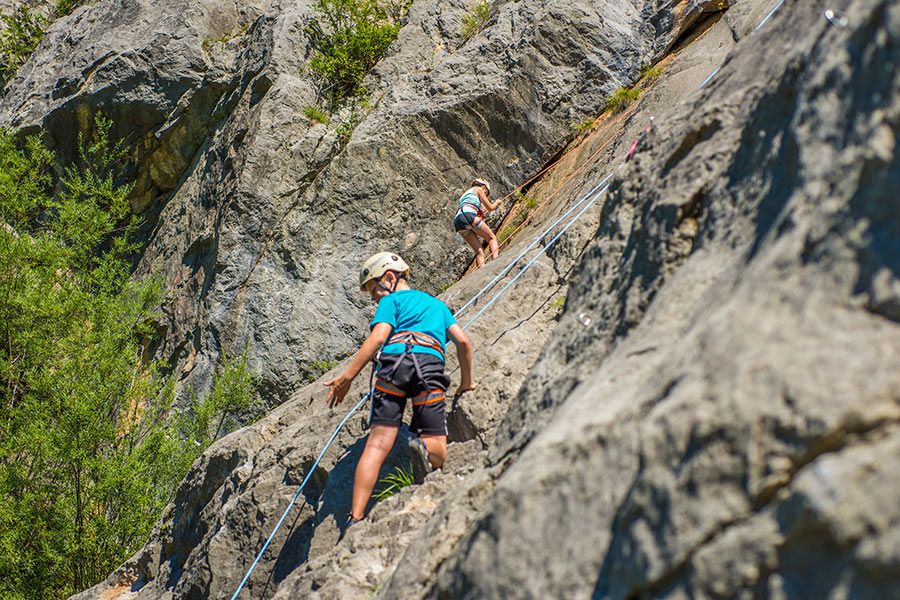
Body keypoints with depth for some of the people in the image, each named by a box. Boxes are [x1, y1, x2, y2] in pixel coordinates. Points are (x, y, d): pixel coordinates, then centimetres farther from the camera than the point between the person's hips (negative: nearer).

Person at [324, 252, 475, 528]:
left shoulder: (391, 300, 18)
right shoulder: (437, 304, 34)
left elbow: (377, 338, 0)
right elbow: (464, 342, 25)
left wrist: (347, 376, -3)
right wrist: (466, 381, 36)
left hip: (395, 361, -3)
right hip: (431, 366, 3)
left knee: (377, 445, -9)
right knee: (438, 451, 4)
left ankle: (355, 519, -21)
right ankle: (423, 448, -32)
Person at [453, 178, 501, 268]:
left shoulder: (465, 194, 39)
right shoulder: (478, 189, 19)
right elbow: (490, 207, 17)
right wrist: (497, 202, 37)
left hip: (458, 222, 6)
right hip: (468, 214, -6)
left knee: (479, 251, 4)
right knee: (492, 238, 3)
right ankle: (495, 260, -21)